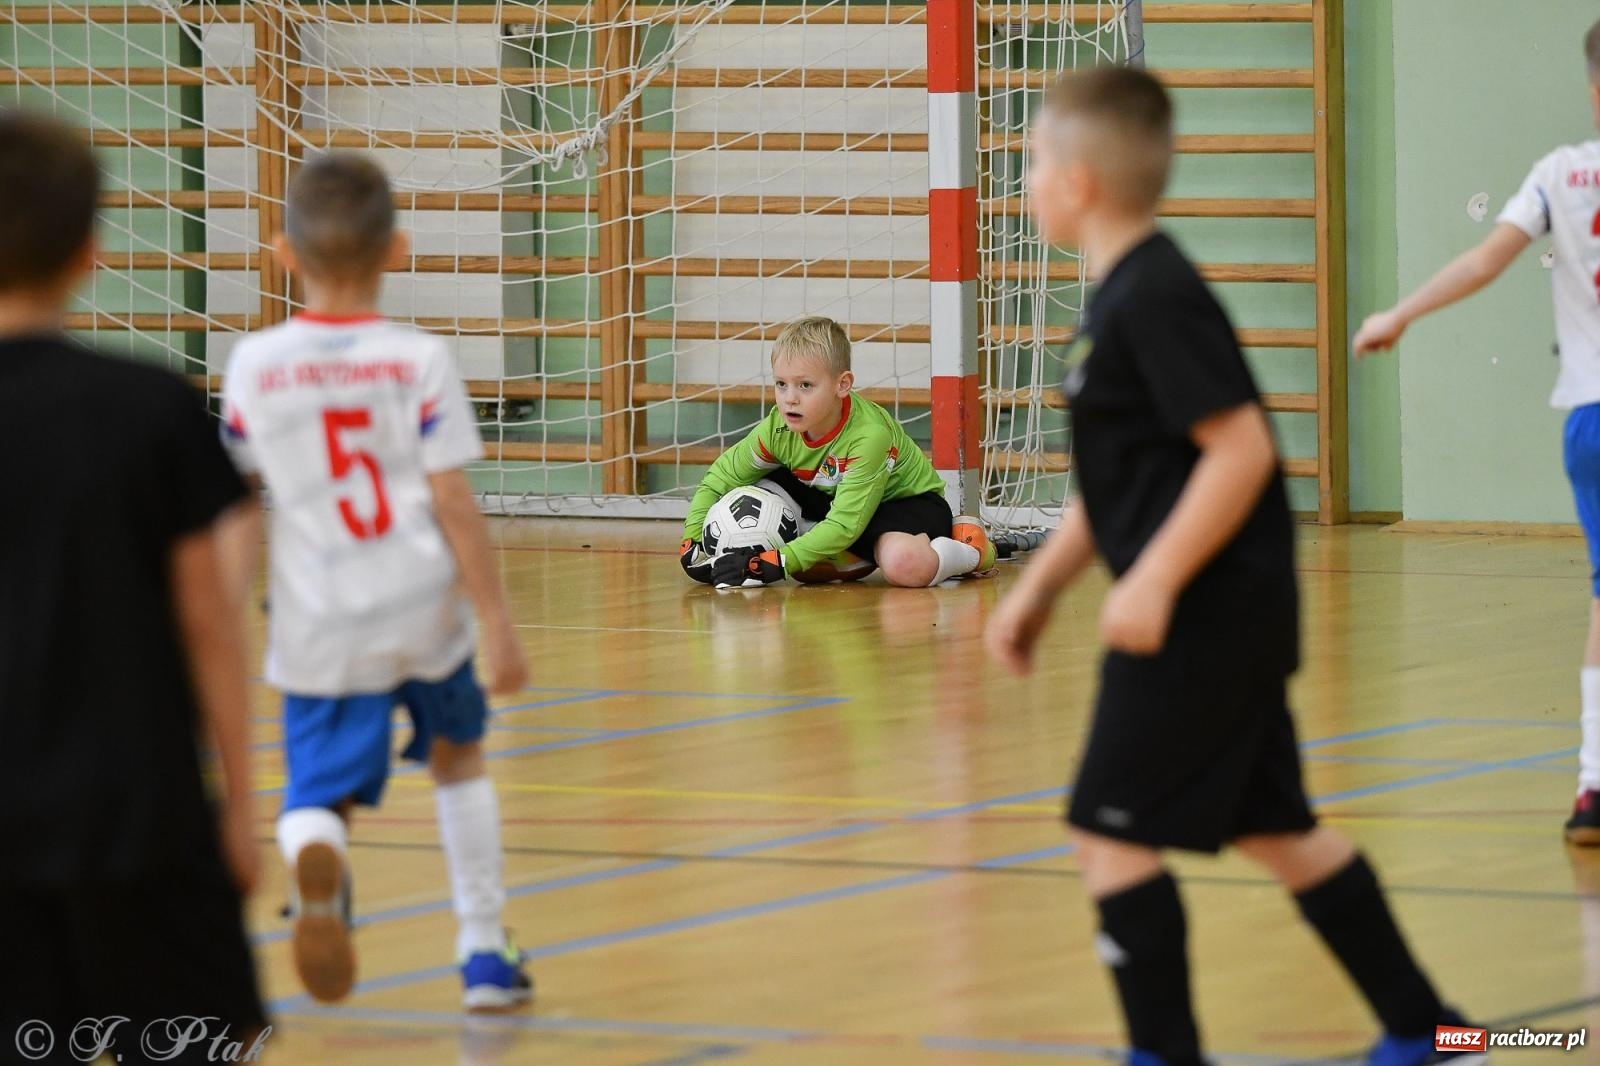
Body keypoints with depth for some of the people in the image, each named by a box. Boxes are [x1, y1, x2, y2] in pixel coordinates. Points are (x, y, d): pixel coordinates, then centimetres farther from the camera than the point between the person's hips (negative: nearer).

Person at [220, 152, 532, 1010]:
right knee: (458, 754, 26)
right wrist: (498, 622, -4)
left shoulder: (254, 366, -1)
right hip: (426, 609, 1)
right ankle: (483, 953, 28)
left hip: (321, 624, 0)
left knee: (318, 798, 3)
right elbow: (453, 500, -9)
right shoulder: (420, 361, -5)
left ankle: (316, 859, -36)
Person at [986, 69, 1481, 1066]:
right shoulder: (1126, 295, 14)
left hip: (1206, 611, -10)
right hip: (1232, 611, 10)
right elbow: (1119, 478, 22)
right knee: (1272, 826, 16)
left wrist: (1154, 581, -25)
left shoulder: (1156, 300, -17)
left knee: (1112, 827, -7)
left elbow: (1241, 448, -24)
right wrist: (1041, 585, 20)